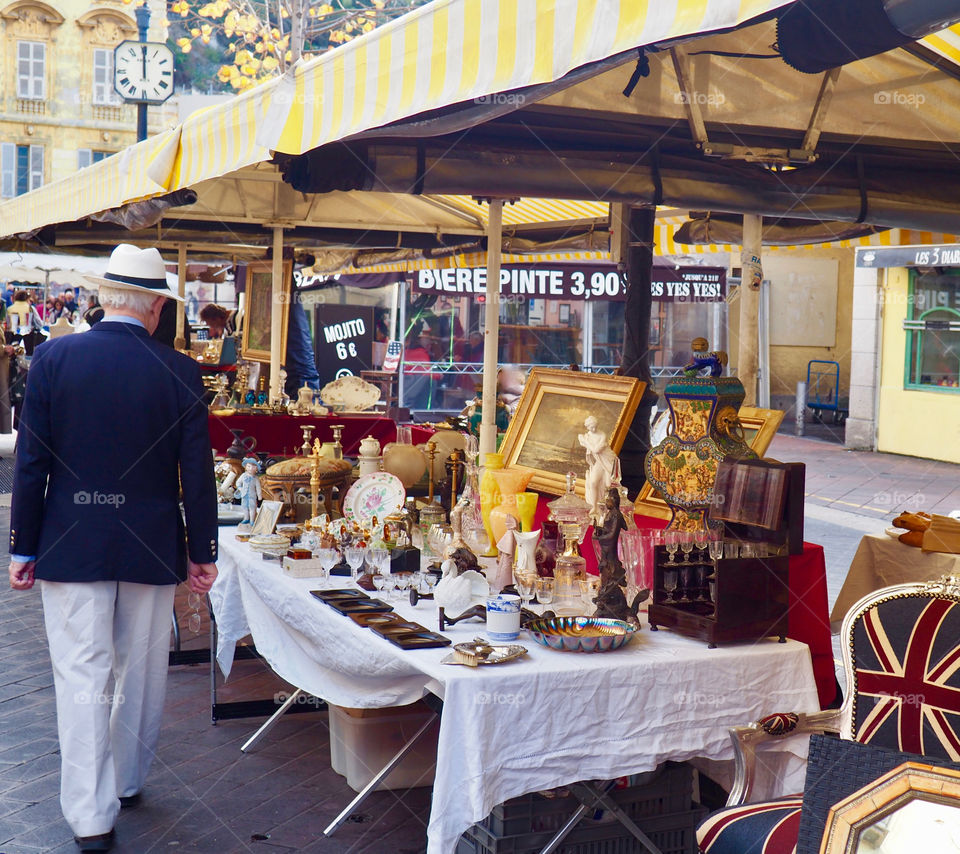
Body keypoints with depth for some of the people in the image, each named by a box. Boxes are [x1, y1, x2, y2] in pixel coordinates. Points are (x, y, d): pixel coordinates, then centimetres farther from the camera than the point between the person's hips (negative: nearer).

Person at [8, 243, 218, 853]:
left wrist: (24, 548, 4)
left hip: (72, 545, -1)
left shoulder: (53, 358, -7)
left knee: (82, 676, 4)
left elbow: (32, 462, -5)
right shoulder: (180, 372, -7)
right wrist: (202, 552, 7)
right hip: (152, 548, 1)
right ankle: (127, 783, 34)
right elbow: (197, 472, -4)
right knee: (141, 672, 17)